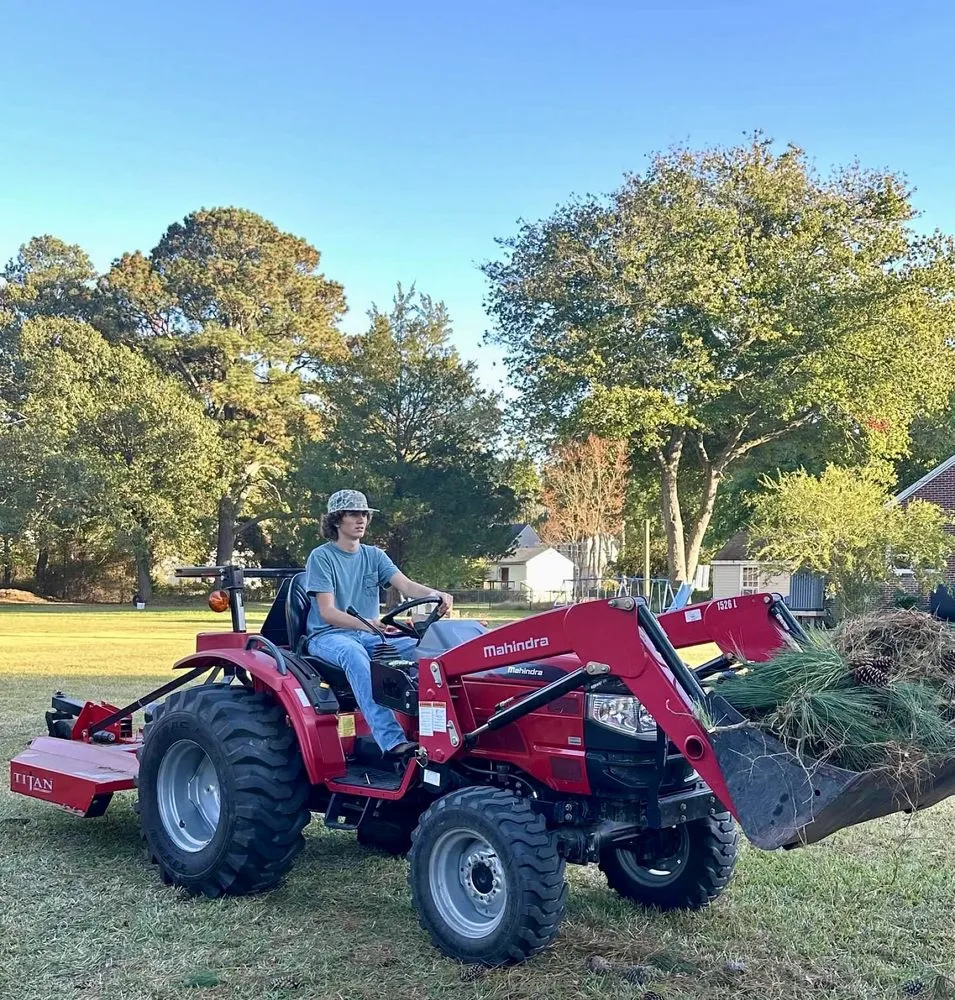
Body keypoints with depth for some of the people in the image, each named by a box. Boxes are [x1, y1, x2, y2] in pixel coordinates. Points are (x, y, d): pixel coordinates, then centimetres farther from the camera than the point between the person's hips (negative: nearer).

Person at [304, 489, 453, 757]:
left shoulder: (374, 555, 12)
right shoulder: (321, 557, -4)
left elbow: (406, 585, -5)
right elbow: (327, 612, -15)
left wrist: (434, 594, -29)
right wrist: (363, 624, -35)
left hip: (369, 635, 5)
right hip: (327, 636, -5)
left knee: (420, 647, -22)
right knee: (354, 653, -40)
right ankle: (392, 741, -51)